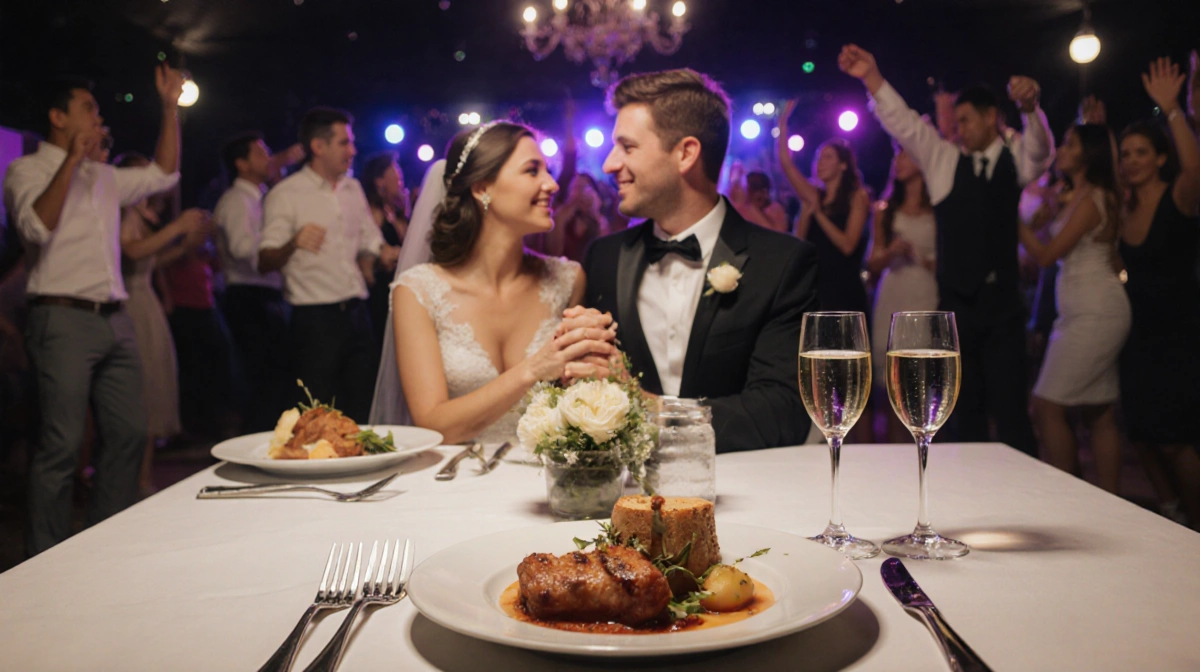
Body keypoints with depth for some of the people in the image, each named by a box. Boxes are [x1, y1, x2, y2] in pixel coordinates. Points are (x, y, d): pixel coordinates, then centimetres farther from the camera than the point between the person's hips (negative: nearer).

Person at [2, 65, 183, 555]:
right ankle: (48, 560, 2)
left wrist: (170, 107, 19)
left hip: (115, 321, 7)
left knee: (129, 434, 6)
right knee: (63, 443, -8)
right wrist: (72, 159, -15)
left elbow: (163, 174, 24)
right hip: (63, 319, -7)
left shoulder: (103, 177, 21)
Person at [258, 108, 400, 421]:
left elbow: (370, 240, 26)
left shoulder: (353, 189, 15)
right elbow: (264, 263, -11)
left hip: (357, 313, 6)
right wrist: (293, 244, -31)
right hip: (316, 321, -6)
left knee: (362, 414, 8)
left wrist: (384, 252, 4)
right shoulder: (286, 194, -4)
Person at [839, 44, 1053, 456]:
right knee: (964, 415, 9)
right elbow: (904, 124, 2)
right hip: (955, 304, 2)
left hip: (1002, 303, -2)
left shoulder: (1016, 158, 8)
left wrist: (1030, 106, -33)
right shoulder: (943, 160, 10)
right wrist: (872, 78, -11)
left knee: (1010, 413, -2)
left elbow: (1039, 148, -12)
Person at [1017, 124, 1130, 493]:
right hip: (1082, 313, 10)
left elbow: (1046, 254, -13)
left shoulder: (1091, 199, -11)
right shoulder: (1076, 197, 17)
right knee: (1099, 414, 9)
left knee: (1047, 406, -9)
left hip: (1094, 314, -10)